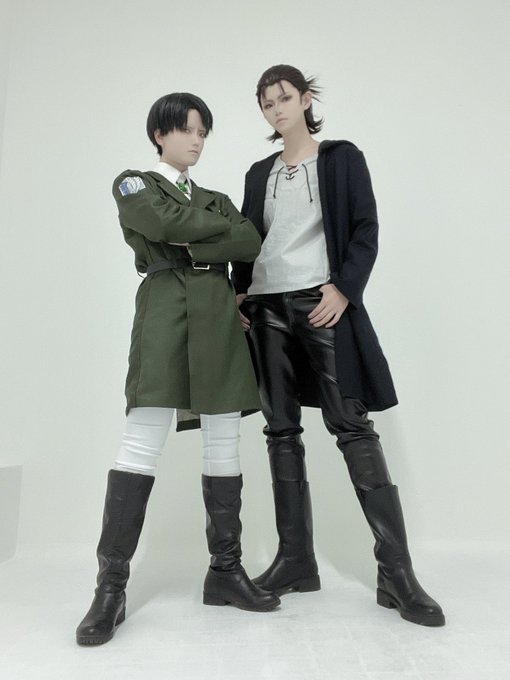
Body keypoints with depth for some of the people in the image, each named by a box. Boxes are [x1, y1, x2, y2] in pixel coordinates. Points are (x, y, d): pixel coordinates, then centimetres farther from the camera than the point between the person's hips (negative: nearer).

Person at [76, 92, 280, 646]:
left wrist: (195, 245, -4)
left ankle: (225, 571, 13)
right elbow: (165, 223, -9)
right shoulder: (133, 185, 14)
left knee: (224, 445, 1)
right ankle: (110, 589, -4)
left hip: (219, 315, 5)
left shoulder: (214, 199, 26)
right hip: (164, 308, -4)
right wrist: (221, 225, 4)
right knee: (142, 443, -14)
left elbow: (251, 243, 7)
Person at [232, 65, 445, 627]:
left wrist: (345, 288, -14)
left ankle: (395, 571, -3)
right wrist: (238, 296, 4)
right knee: (281, 431, 2)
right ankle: (295, 560, 12)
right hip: (267, 309, 5)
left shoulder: (341, 157, 9)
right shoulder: (259, 174, 20)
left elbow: (365, 230, 0)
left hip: (322, 304, -4)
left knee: (352, 427, -10)